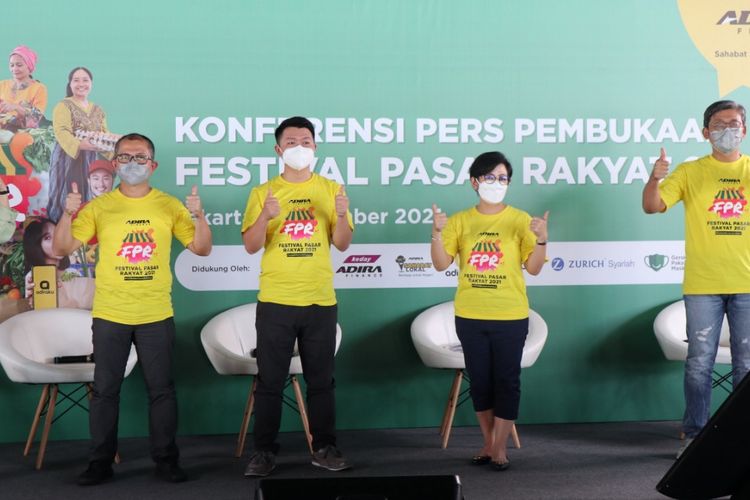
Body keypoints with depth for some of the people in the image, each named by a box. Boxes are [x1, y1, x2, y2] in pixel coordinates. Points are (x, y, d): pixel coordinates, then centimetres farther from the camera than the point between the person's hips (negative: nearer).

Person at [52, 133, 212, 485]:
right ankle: (101, 461, 14)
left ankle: (166, 459, 14)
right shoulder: (99, 207, 2)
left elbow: (202, 249, 2)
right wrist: (68, 213, -21)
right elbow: (62, 249, -3)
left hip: (156, 315, 0)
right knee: (105, 390, 5)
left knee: (161, 389, 4)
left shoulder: (169, 205, 3)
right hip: (109, 315, 0)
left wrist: (199, 216, -16)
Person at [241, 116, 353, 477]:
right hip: (275, 301, -1)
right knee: (270, 380, 2)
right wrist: (265, 216, -23)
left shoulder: (330, 189, 6)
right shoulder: (262, 193, 3)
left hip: (320, 301, 1)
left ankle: (324, 448, 16)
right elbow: (251, 246, -5)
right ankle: (264, 451, 9)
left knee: (321, 379, 7)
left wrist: (342, 215, -18)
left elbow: (342, 244, 1)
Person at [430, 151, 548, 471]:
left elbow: (533, 268, -4)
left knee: (506, 380, 2)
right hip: (470, 316, 2)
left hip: (510, 317, -2)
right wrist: (437, 233, -18)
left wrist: (541, 239, -21)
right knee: (479, 380, 10)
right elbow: (441, 264, -2)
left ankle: (500, 447, 11)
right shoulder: (460, 220, 4)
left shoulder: (520, 220, -1)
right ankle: (488, 442, 24)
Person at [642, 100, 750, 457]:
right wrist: (654, 179, -26)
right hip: (703, 284, -1)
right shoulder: (690, 172, 3)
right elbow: (652, 206, -6)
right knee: (700, 362, 3)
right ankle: (694, 434, 12)